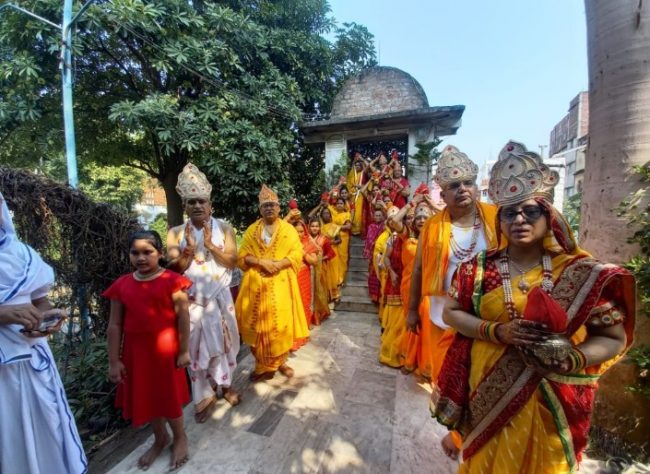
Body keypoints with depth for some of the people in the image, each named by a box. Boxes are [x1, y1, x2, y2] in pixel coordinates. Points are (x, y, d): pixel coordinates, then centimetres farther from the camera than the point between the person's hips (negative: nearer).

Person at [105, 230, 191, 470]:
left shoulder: (171, 281, -14)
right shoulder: (121, 285, -1)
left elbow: (183, 317, -11)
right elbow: (115, 325, 3)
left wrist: (184, 351, -8)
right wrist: (114, 361, 3)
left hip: (165, 348, -4)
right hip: (135, 350, 5)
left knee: (169, 396, 12)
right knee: (144, 396, 19)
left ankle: (180, 438, 39)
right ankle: (160, 439, 45)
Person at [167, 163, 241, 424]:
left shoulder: (223, 228, -3)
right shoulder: (176, 233, -3)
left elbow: (232, 261, -8)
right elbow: (174, 269, -6)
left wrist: (210, 245, -19)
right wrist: (190, 248, -21)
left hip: (220, 297, 1)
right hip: (192, 299, 0)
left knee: (224, 341, 14)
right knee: (197, 346, 9)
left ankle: (226, 384, 38)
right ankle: (204, 396, 28)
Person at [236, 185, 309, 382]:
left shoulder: (289, 229, 4)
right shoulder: (251, 230, 8)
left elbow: (296, 255, -3)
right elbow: (242, 256, 2)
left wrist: (277, 264, -17)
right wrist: (261, 262, -14)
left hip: (281, 284, -1)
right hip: (257, 284, 1)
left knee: (282, 322, 3)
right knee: (258, 323, 4)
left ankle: (281, 361, 24)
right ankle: (263, 365, 21)